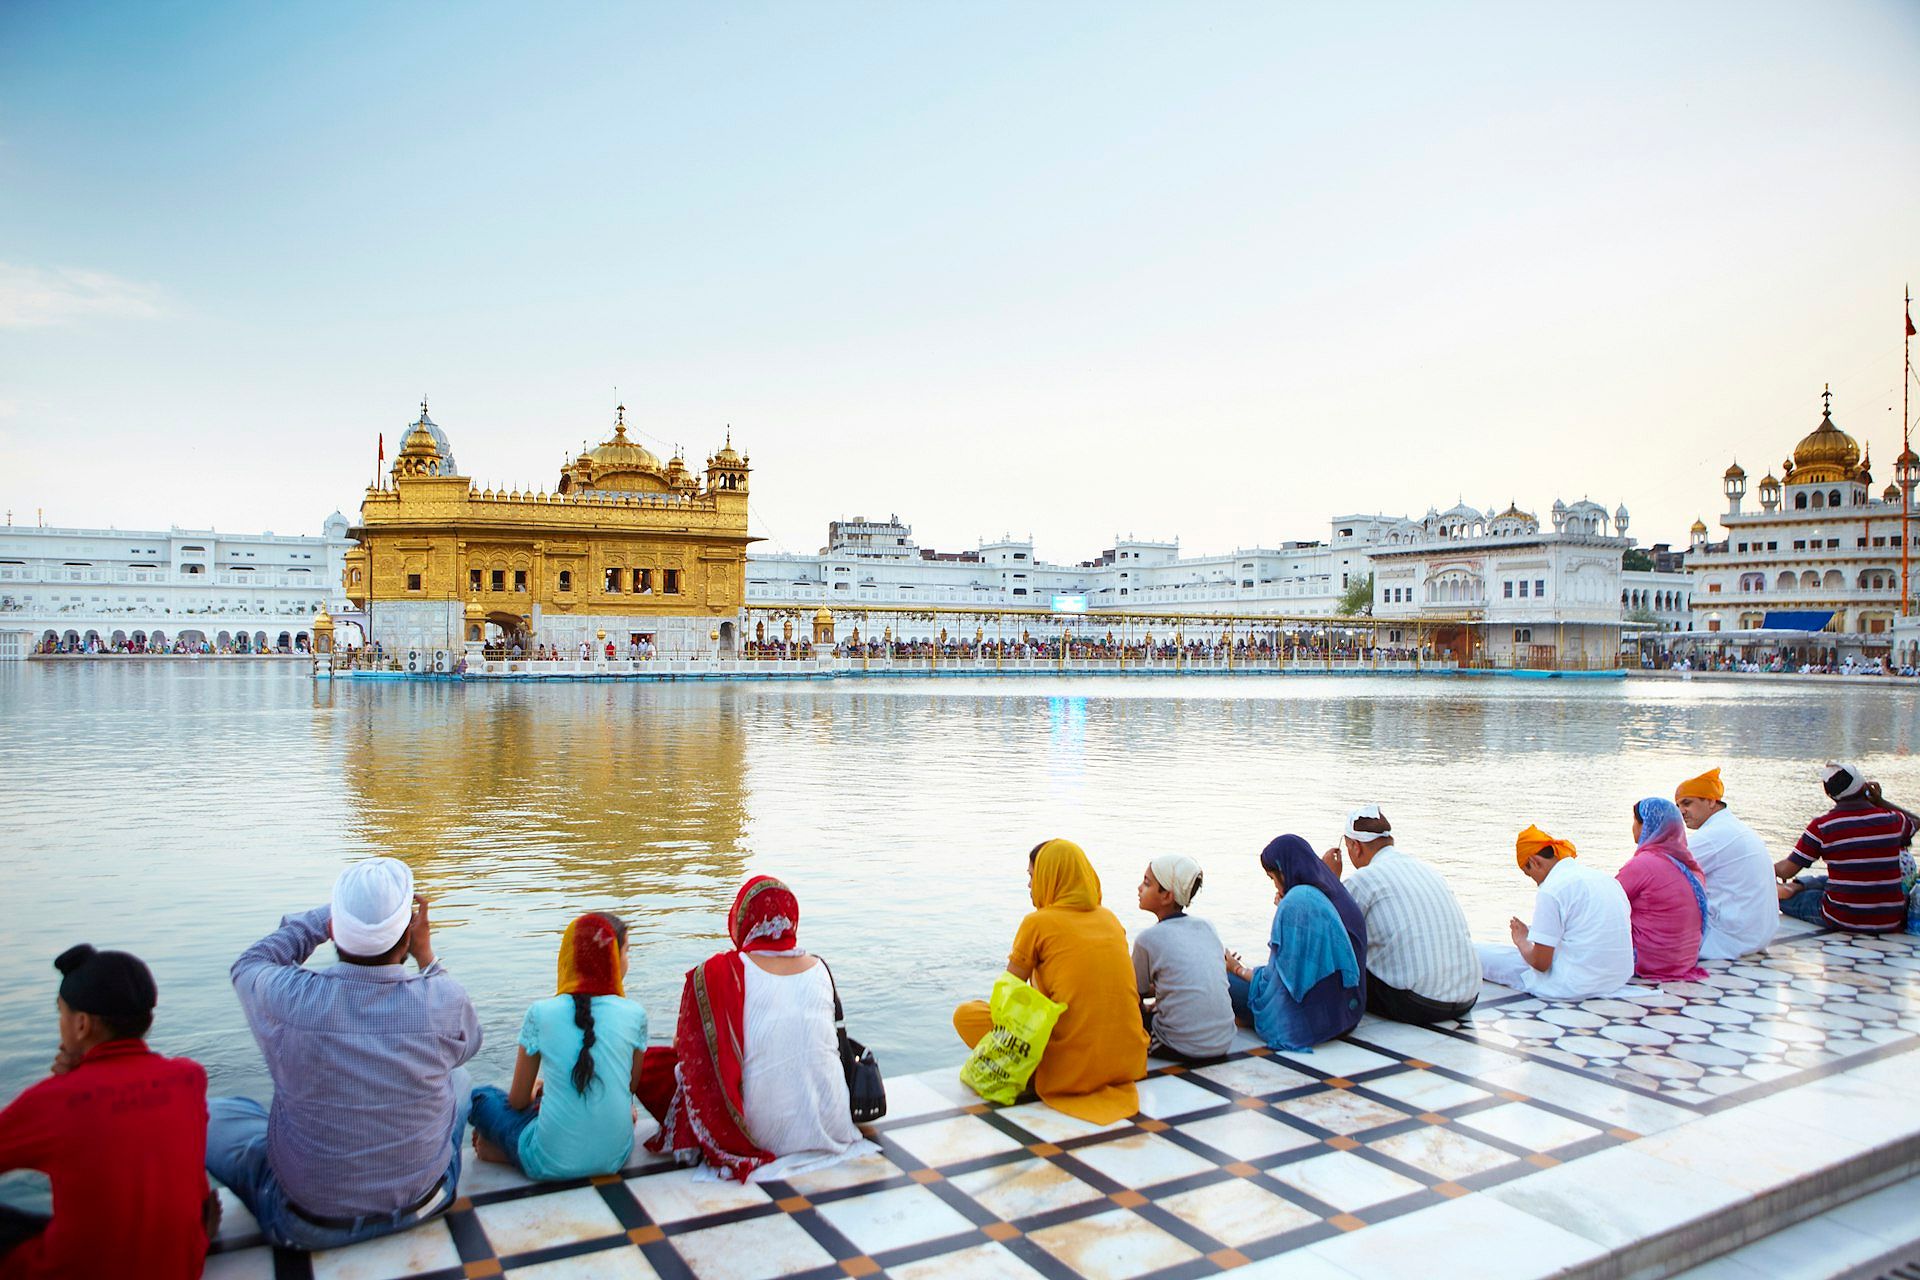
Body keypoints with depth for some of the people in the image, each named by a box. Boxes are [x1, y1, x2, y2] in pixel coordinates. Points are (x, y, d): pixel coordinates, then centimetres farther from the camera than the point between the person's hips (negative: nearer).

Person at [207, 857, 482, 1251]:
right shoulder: (444, 1000, -23)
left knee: (213, 1114, 20)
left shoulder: (286, 999, -25)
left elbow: (250, 963, 2)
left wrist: (338, 910, 6)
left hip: (309, 1228, -1)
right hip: (422, 1206, 1)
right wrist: (426, 955, 5)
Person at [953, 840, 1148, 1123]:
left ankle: (1032, 1077, 0)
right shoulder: (1110, 919, 12)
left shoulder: (1038, 922, -4)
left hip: (1073, 1070, -6)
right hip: (1129, 1062, 6)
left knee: (965, 1014, 8)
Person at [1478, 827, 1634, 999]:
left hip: (1573, 987, -9)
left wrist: (1522, 942, 9)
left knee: (1481, 952, -3)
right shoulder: (1605, 877, 9)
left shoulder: (1551, 890, -14)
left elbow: (1540, 963, -13)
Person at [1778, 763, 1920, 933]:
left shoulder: (1822, 826, -13)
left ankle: (1798, 886, -4)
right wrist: (1880, 801, 16)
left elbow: (1786, 871, -8)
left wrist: (1773, 868, 14)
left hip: (1842, 920, -4)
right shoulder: (1893, 820, -4)